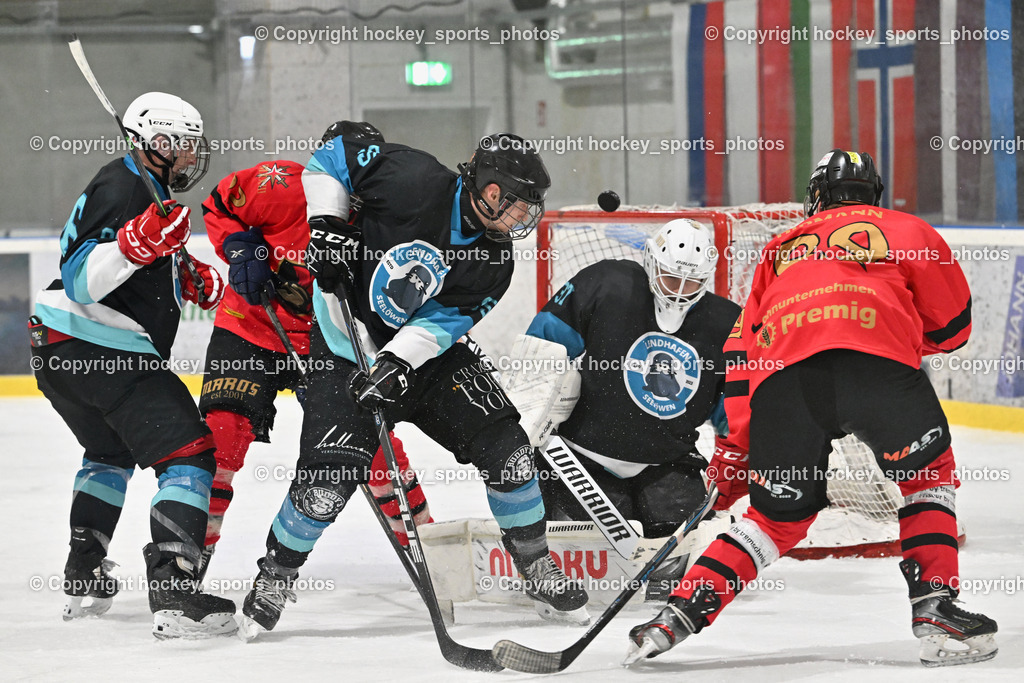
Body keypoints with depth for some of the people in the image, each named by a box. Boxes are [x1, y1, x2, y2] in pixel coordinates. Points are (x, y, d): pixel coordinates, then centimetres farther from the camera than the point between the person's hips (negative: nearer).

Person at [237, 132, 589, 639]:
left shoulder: (493, 261, -8)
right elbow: (334, 156, -11)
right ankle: (275, 575, 9)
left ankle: (539, 570, 12)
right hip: (345, 347, -5)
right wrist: (327, 226, -20)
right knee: (329, 478, -16)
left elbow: (444, 321, -16)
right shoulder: (415, 180, -22)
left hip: (428, 351, 5)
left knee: (503, 447, -5)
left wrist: (396, 364, -31)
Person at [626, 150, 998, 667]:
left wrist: (732, 452, 31)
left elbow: (742, 353, 30)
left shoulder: (780, 250, 35)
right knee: (928, 475, 20)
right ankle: (934, 609, 5)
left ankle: (678, 615, 8)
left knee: (780, 517, 19)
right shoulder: (904, 230, 28)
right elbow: (951, 327, 30)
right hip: (876, 360, -3)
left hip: (779, 373, 3)